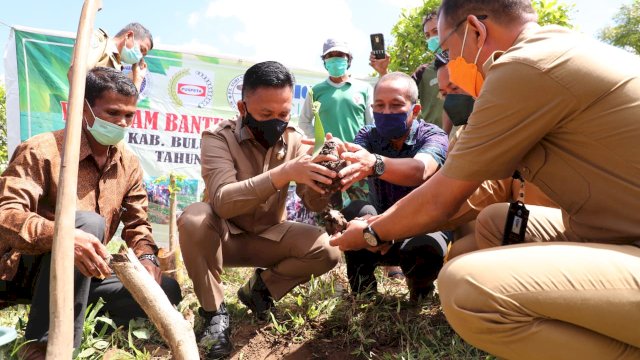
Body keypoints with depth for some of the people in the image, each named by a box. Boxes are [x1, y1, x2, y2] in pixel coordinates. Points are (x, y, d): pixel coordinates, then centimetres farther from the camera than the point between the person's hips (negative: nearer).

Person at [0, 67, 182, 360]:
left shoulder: (129, 163, 3)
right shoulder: (42, 150, -15)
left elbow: (137, 224, 6)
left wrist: (147, 259, -15)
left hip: (86, 274, 6)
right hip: (27, 270, -6)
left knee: (168, 291, -7)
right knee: (88, 222, -36)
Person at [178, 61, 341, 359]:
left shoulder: (294, 139, -9)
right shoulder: (218, 137, -20)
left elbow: (314, 203, -14)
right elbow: (222, 200, -36)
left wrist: (320, 179, -39)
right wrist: (284, 173, -49)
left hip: (269, 236, 3)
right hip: (224, 235, -2)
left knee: (327, 251, -20)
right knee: (194, 218, -34)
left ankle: (260, 288, 5)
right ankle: (215, 313, -14)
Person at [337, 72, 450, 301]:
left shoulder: (433, 136, -15)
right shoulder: (368, 135, -5)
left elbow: (420, 170, -40)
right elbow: (353, 168, -27)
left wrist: (375, 164, -61)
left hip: (425, 230, -2)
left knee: (426, 247, -36)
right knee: (355, 211, -28)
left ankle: (420, 291, 1)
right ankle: (362, 291, -5)